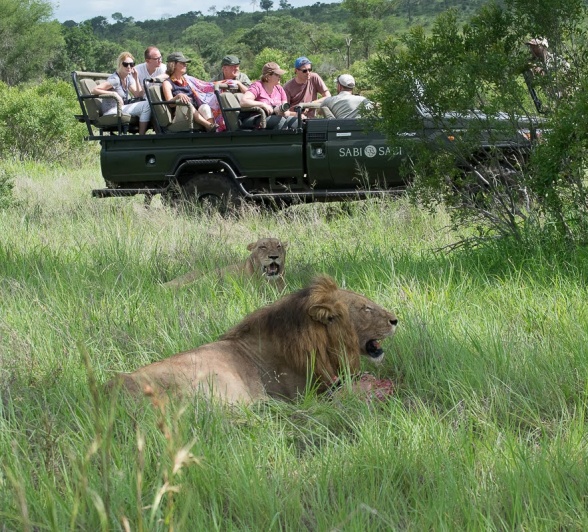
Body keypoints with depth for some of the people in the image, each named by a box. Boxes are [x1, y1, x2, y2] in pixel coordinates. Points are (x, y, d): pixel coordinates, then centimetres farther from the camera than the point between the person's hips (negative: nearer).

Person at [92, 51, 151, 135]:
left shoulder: (128, 78, 12)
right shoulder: (114, 79, -14)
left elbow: (139, 95, 8)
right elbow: (94, 90, -22)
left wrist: (136, 79, -2)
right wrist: (114, 94, -25)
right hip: (112, 111, -9)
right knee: (146, 105, -21)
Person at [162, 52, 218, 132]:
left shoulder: (187, 80, 27)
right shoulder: (167, 83, 9)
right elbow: (170, 103, -6)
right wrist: (179, 96, -27)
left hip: (196, 111, 4)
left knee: (205, 107, -28)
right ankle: (208, 125, -59)